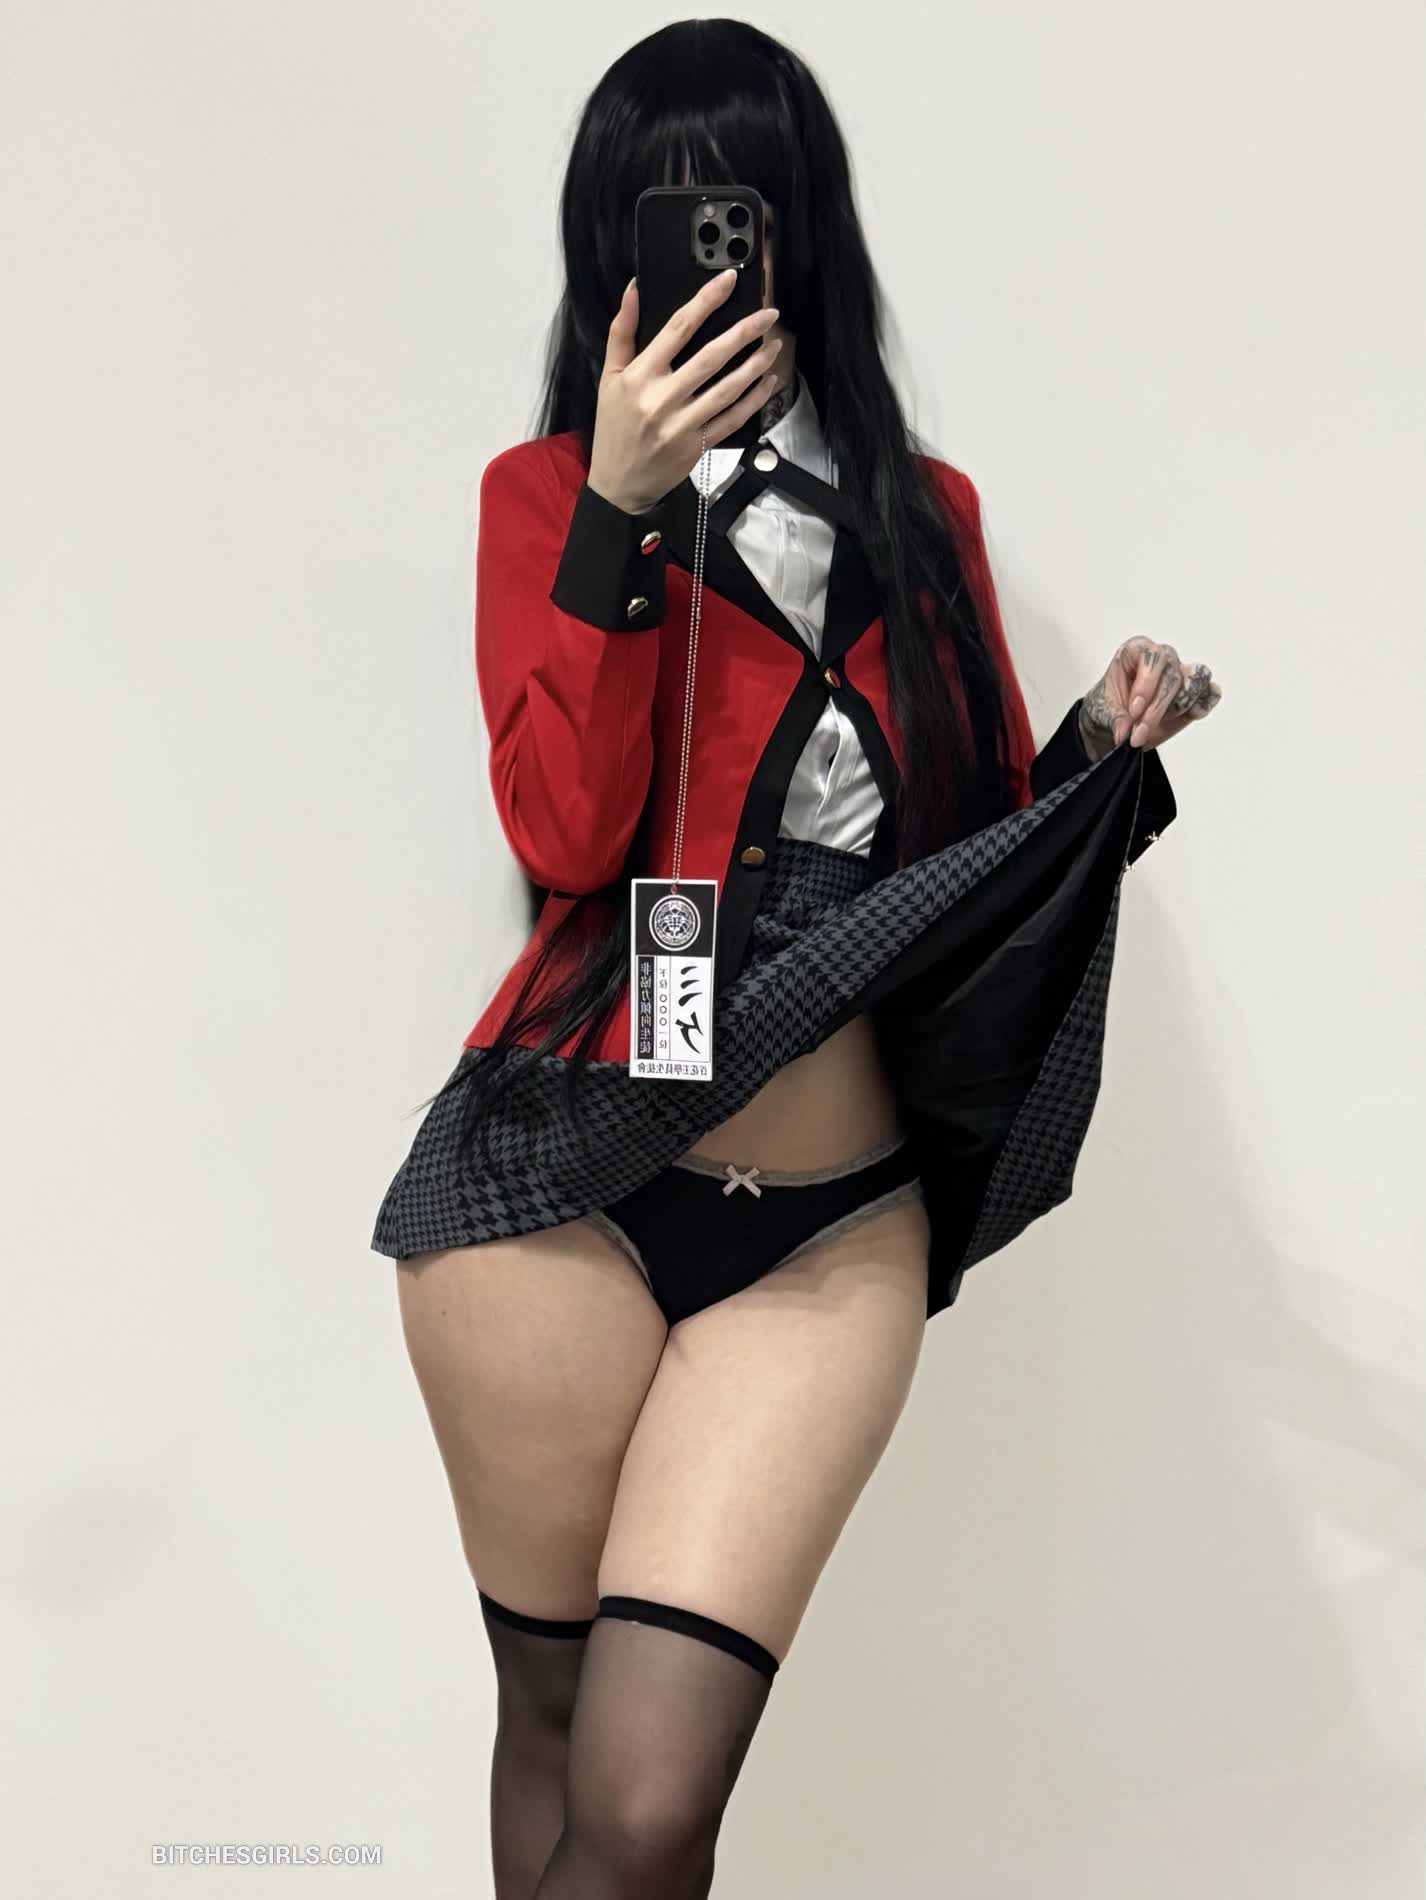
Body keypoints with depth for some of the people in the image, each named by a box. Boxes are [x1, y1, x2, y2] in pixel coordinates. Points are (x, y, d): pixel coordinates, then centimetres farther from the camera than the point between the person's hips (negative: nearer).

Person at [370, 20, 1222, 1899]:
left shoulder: (928, 510, 13)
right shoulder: (548, 488, 5)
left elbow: (996, 842, 17)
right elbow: (567, 838, -10)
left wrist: (1107, 748, -2)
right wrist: (622, 510, -16)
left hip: (833, 1230, 1)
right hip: (562, 1185, -1)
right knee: (555, 1718, 12)